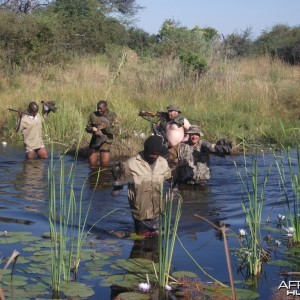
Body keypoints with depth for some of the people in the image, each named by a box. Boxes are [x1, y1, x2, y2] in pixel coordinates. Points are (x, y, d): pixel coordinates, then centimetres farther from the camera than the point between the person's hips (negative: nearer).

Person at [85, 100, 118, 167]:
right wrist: (92, 129, -18)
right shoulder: (93, 115, -2)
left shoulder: (112, 116, -9)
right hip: (95, 140, 2)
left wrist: (104, 127, -26)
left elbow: (115, 131, -12)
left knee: (104, 164, 0)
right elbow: (87, 128, 5)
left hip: (105, 141, -2)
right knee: (92, 163, 3)